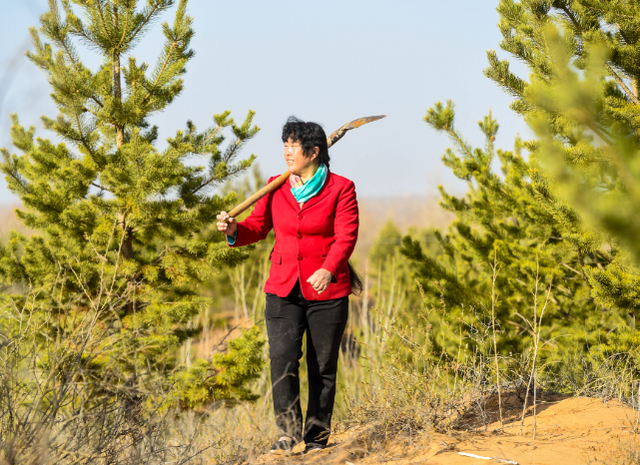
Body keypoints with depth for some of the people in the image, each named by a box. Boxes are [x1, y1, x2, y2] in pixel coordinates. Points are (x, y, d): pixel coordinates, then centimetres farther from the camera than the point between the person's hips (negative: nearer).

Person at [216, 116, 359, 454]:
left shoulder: (340, 189, -4)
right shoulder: (276, 187, 9)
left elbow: (346, 236, -13)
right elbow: (259, 225, 11)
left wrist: (328, 269, -30)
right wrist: (234, 230, -12)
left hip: (327, 291, -2)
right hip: (283, 290, 3)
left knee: (323, 366, 4)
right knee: (282, 360, -12)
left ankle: (317, 437, 15)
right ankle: (288, 433, -8)